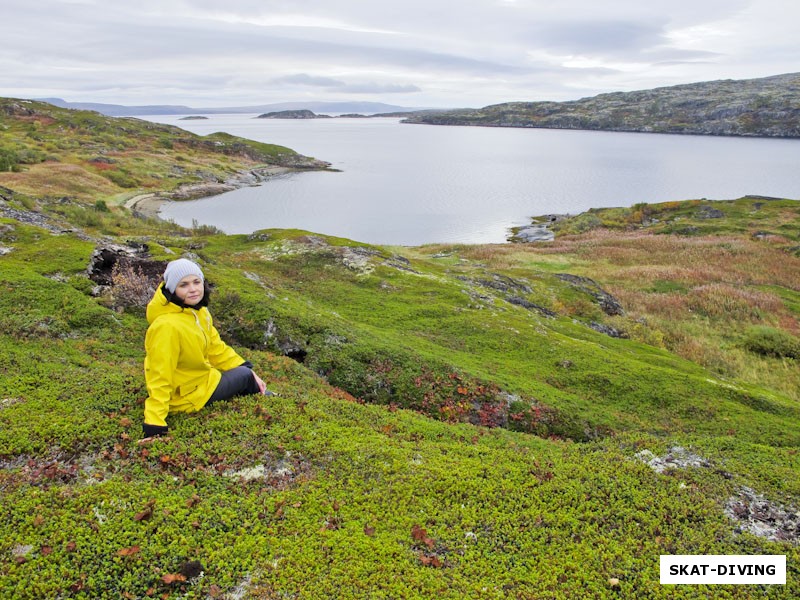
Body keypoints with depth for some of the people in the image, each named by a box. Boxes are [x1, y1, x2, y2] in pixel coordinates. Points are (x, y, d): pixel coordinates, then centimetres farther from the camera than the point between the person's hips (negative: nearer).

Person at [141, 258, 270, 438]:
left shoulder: (199, 312, -4)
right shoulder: (167, 326, -32)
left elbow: (217, 348, 6)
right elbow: (159, 378, -31)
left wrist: (250, 372, 3)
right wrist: (155, 425, -32)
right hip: (188, 396, -8)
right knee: (244, 376, 5)